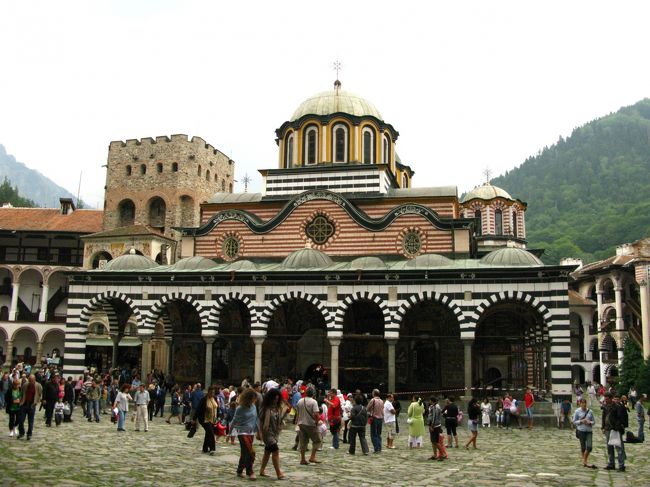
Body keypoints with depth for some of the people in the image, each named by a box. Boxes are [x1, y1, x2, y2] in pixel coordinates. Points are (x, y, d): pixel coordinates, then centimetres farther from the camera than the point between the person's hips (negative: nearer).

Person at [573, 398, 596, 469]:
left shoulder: (590, 411, 6)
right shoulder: (577, 411, 0)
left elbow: (593, 421, 11)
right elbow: (574, 421, 2)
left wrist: (589, 422, -10)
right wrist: (581, 421, -13)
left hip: (589, 431, 2)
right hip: (581, 431, -2)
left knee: (589, 447, -6)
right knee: (583, 447, 1)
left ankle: (584, 461, 14)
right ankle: (585, 461, 19)